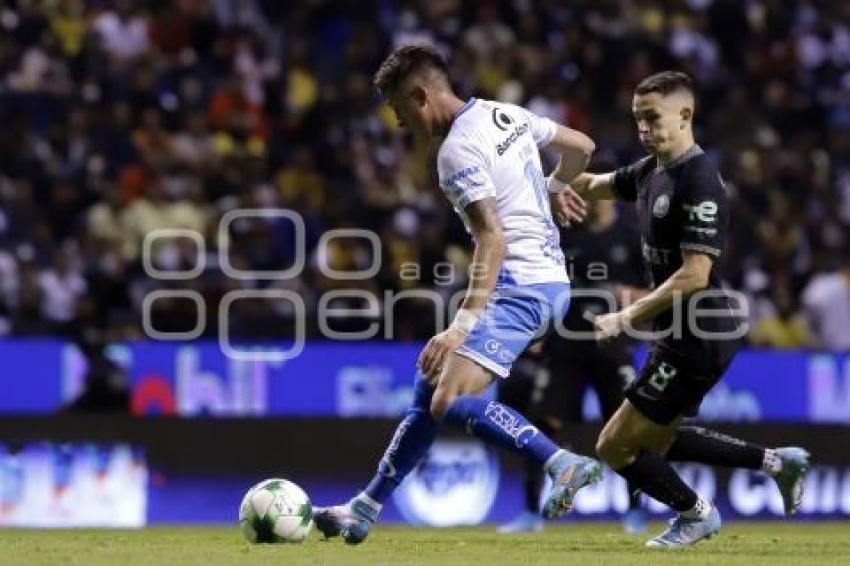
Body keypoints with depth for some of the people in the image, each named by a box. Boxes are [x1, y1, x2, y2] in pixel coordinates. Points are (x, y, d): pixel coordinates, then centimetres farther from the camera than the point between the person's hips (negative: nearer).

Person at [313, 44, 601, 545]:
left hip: (519, 286, -10)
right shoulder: (507, 115, 11)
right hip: (551, 281, 10)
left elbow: (493, 241, -23)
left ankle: (564, 466, -31)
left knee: (451, 401, -21)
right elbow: (582, 146, 22)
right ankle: (366, 509, 22)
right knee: (432, 384, 16)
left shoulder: (458, 151, -15)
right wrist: (557, 192, 43)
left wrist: (464, 324, -29)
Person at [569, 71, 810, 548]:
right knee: (656, 441, 23)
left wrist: (626, 319, -23)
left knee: (616, 447, -3)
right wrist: (556, 179, 1)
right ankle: (778, 462, 29)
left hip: (700, 336, -10)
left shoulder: (700, 182, -21)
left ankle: (696, 513, 19)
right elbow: (595, 186, 23)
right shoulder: (651, 170, 7)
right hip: (682, 330, 10)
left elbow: (694, 275, -26)